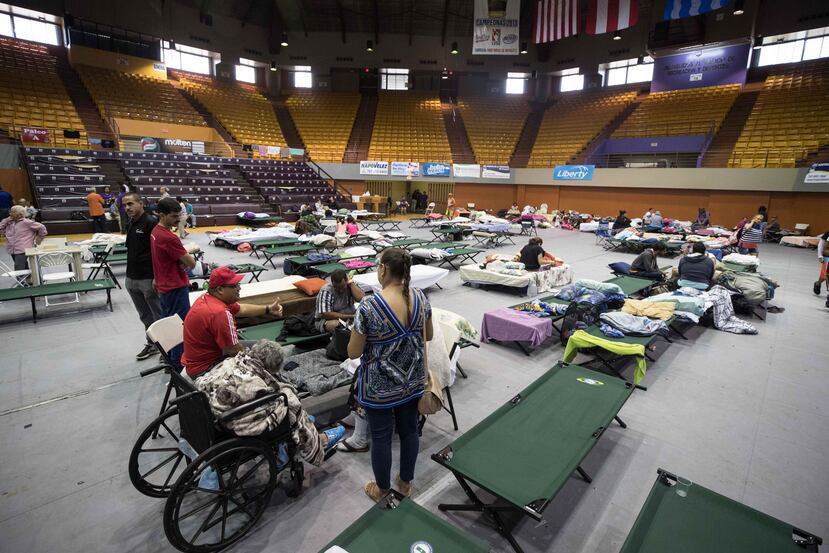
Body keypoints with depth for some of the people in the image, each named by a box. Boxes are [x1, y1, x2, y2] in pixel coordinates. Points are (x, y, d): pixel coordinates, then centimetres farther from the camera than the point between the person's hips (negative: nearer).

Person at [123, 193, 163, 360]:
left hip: (149, 279, -8)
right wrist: (130, 274, 21)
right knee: (145, 316, 18)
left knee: (159, 316, 3)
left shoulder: (151, 222, -14)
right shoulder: (129, 224, 12)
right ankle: (152, 344, 31)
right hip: (131, 278, 8)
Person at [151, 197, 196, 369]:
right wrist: (188, 257, -2)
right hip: (176, 288, -10)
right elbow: (191, 263, -21)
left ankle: (169, 359, 32)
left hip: (163, 286, 10)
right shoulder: (169, 238, -24)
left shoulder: (155, 232, 7)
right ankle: (179, 365, 8)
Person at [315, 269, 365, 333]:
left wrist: (351, 283, -23)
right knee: (334, 324, -37)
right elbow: (326, 314, -25)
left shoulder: (351, 285, -7)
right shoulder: (326, 291, -19)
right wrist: (349, 317, -25)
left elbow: (362, 299, -23)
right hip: (327, 320, -4)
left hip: (350, 318, 4)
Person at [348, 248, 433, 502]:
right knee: (409, 429, 22)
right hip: (412, 379, 5)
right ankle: (405, 482, 43)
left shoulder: (369, 305, -25)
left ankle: (382, 490, 38)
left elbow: (353, 353, -16)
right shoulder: (420, 298, -9)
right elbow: (428, 336, 5)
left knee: (381, 436, 16)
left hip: (380, 385, -4)